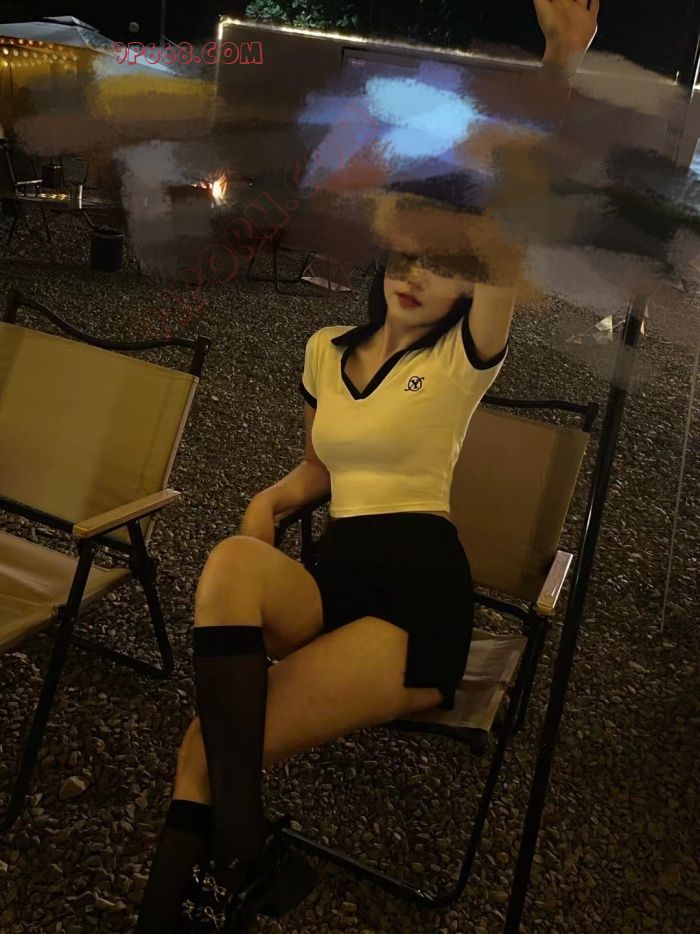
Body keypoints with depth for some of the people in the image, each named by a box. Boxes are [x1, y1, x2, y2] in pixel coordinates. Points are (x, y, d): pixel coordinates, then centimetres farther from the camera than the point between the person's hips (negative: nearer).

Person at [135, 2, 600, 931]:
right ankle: (240, 848, -26)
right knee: (231, 563, -33)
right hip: (331, 572, 5)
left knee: (206, 745, -21)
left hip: (420, 592, -5)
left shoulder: (462, 358, 0)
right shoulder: (326, 349, 16)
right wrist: (269, 501, 3)